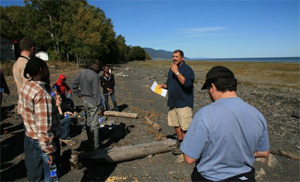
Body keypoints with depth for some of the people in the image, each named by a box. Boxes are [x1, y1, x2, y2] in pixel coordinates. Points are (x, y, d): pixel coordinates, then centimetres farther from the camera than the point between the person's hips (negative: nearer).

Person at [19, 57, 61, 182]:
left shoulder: (25, 86, 2)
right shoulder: (42, 94, -25)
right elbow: (44, 126, -27)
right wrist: (49, 149, -21)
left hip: (29, 137, 9)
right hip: (43, 140, -8)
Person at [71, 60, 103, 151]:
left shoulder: (82, 72, 2)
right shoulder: (95, 76, -19)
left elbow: (73, 84, 8)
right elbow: (96, 93, -19)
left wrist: (80, 94, 10)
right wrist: (99, 107, -13)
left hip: (85, 101, 7)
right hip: (93, 102, -7)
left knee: (88, 122, 19)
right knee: (94, 124, 0)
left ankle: (90, 140, 33)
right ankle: (95, 146, 8)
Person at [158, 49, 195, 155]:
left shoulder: (187, 69, -12)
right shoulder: (171, 69, 15)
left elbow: (187, 83, -28)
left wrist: (177, 72, -27)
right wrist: (163, 86, 4)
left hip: (184, 103, -8)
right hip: (173, 102, 8)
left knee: (184, 126, -2)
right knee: (175, 124, 17)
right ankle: (180, 141, 34)